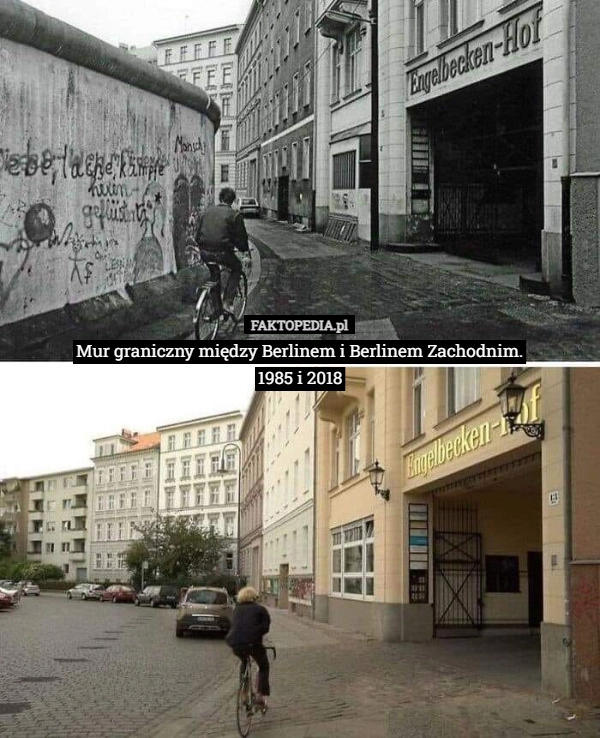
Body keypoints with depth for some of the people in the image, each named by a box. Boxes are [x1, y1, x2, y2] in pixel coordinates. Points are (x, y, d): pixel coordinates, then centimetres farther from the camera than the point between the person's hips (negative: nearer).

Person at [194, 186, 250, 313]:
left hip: (205, 253, 5)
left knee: (214, 274, 30)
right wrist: (245, 249, 20)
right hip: (222, 253, -5)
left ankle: (215, 306, 29)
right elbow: (241, 236, 0)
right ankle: (227, 301, 12)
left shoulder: (206, 212, 13)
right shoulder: (234, 215, -3)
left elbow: (197, 234, 18)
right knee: (237, 268, 24)